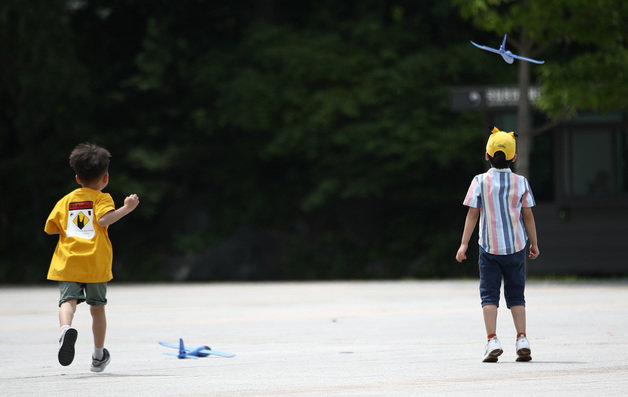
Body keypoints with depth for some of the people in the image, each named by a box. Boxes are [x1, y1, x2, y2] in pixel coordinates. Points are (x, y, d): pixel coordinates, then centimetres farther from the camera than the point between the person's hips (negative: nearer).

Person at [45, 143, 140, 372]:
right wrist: (126, 208, -11)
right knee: (97, 307, 15)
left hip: (68, 264, 1)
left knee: (68, 301, -14)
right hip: (96, 264, -1)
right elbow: (104, 219, -17)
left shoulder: (66, 201, 14)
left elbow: (50, 228, 14)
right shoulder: (102, 199, 3)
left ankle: (66, 328, -48)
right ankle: (98, 356, 25)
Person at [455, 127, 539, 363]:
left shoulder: (480, 182, -5)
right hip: (516, 246, 1)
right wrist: (534, 244, 13)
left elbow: (472, 214, -4)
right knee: (516, 295, 9)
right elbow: (528, 216, 2)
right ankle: (522, 339, 0)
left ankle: (492, 340, -10)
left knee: (489, 295, 2)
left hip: (489, 246, -1)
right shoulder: (521, 183, -1)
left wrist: (464, 244, 1)